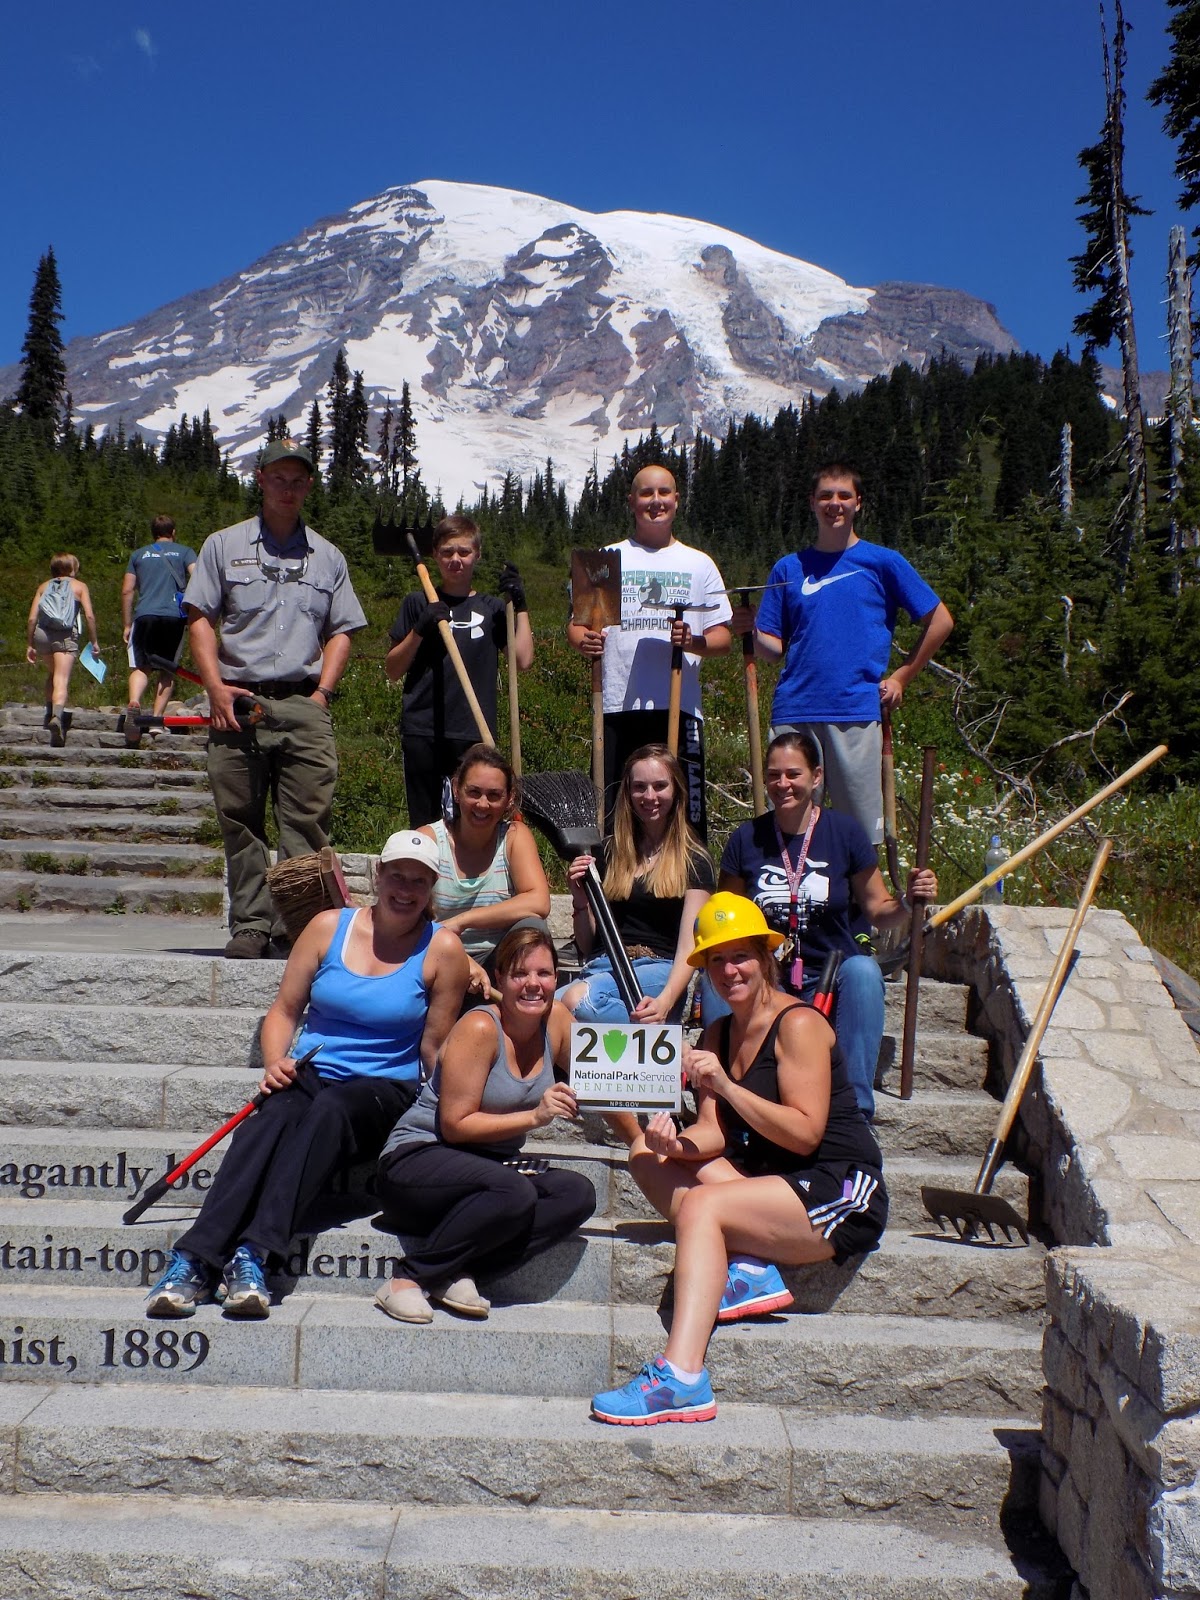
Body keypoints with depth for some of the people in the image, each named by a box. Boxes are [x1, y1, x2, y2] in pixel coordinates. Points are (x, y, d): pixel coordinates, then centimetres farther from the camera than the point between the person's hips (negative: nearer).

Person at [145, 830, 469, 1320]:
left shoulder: (442, 949, 0)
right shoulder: (329, 927, 6)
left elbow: (435, 1049, 2)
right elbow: (284, 1009, 9)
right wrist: (274, 1064, -9)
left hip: (385, 1088, -2)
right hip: (308, 1075, 2)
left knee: (329, 1111, -36)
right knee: (271, 1118, -33)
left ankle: (254, 1254, -46)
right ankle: (194, 1261, -43)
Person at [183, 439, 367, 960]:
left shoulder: (327, 556, 17)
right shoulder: (224, 546, 12)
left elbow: (341, 632, 14)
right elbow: (200, 619, 7)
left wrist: (322, 692, 0)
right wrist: (216, 687, -6)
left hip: (305, 707, 1)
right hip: (238, 702, 0)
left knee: (307, 821, -6)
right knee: (240, 820, 1)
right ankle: (250, 925, 7)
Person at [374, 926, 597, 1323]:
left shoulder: (555, 1021, 1)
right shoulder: (479, 1029, -17)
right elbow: (455, 1125, -18)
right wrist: (535, 1116, -25)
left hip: (489, 1167, 7)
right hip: (417, 1162, -7)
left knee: (578, 1194, -20)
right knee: (514, 1193, -35)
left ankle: (456, 1275, -19)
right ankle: (410, 1280, -20)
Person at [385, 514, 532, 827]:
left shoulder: (491, 609, 12)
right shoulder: (419, 604, 9)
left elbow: (524, 660, 0)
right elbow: (392, 671, 6)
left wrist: (520, 606, 0)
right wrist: (420, 630, -8)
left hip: (474, 734, 0)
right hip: (422, 732, 0)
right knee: (423, 826, 4)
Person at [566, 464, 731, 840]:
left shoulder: (699, 564, 14)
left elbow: (722, 637, 9)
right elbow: (576, 623, 12)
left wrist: (693, 642, -13)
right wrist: (584, 642, -11)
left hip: (679, 707, 0)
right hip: (617, 706, 0)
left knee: (685, 815, -2)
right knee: (609, 814, -1)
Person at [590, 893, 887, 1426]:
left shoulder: (798, 1023, -11)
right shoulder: (717, 1035, 11)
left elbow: (805, 1134, -18)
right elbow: (714, 1134, 2)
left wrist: (727, 1086, -25)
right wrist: (676, 1143, -20)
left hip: (841, 1192, -8)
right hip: (770, 1181, 8)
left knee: (702, 1204, -29)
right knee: (647, 1152, -3)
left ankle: (682, 1378, -39)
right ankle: (745, 1270, -18)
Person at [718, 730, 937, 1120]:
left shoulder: (844, 832, 0)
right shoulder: (746, 839, 3)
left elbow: (879, 911, 5)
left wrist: (910, 901, -16)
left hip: (835, 976, 0)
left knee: (863, 971, -35)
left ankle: (854, 1110, -29)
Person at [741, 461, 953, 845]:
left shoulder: (883, 562, 6)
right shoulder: (788, 569, 13)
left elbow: (940, 622, 9)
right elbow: (774, 648, 12)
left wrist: (900, 678, 5)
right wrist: (752, 630, -8)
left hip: (857, 713, -2)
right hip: (793, 714, 2)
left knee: (861, 830, 0)